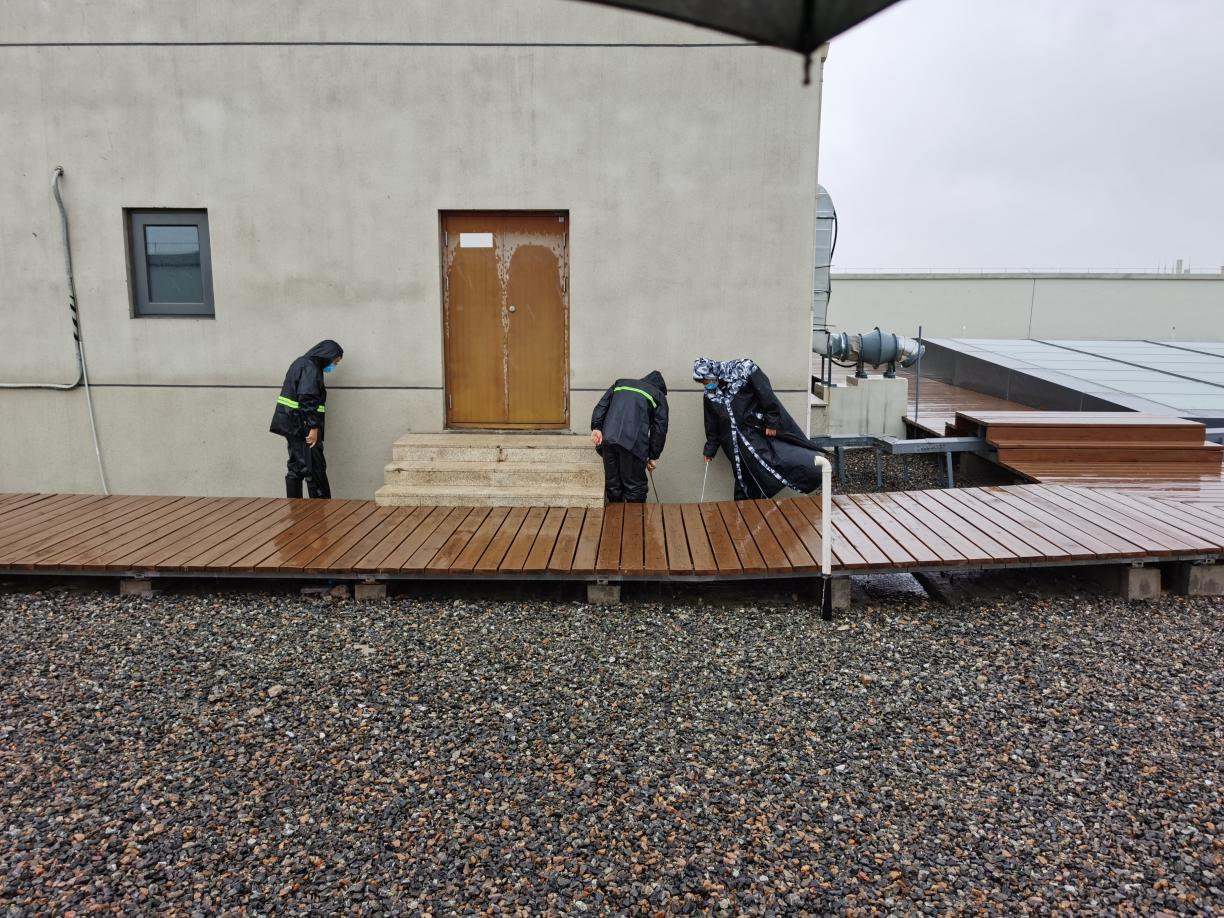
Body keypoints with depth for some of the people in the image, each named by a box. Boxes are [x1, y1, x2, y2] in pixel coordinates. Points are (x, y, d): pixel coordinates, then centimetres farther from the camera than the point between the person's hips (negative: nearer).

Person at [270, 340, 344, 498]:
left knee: (296, 469, 13)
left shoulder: (302, 363, 18)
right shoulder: (310, 367, -13)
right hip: (301, 426, -10)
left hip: (292, 426, 10)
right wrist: (314, 426, -22)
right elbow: (307, 398, -23)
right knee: (315, 469, -5)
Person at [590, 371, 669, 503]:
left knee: (612, 484, 15)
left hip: (608, 439, 4)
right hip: (634, 444, -4)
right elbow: (660, 429, 11)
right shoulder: (659, 396, 17)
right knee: (635, 487, 6)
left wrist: (596, 428, 5)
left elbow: (602, 406, 15)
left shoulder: (620, 384, 28)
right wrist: (653, 456, 14)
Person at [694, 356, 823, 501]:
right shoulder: (710, 395, 4)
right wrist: (710, 449, 20)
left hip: (763, 431, -4)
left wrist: (771, 422, -15)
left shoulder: (744, 369, -12)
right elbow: (712, 425, 15)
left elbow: (766, 395, -14)